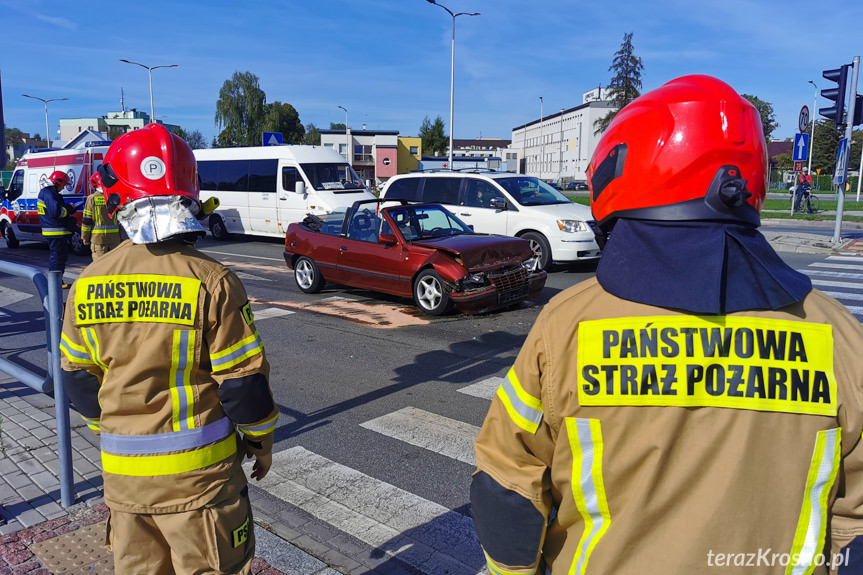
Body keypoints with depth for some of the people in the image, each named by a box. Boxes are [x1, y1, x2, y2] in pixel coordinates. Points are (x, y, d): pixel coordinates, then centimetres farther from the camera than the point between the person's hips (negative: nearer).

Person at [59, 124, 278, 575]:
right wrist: (261, 441, 2)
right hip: (198, 471, -4)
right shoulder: (210, 281, -18)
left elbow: (79, 381, 7)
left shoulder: (87, 285, -4)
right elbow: (243, 381, -14)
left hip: (122, 471, 5)